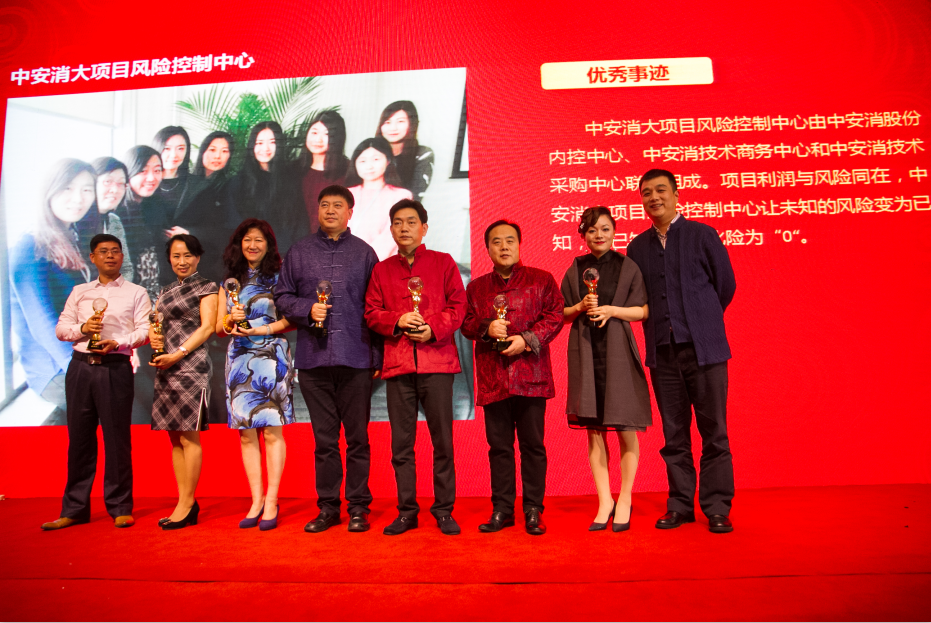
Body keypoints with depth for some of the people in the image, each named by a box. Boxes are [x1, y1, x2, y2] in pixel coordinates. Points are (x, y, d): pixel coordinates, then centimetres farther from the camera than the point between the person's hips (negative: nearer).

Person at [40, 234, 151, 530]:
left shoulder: (136, 293, 9)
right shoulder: (79, 292, 19)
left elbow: (145, 330, -2)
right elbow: (60, 328, 13)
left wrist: (117, 342, -17)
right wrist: (83, 328, -7)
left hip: (115, 368, -3)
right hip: (80, 367, 3)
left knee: (117, 438, -2)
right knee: (79, 437, 5)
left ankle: (120, 508, 7)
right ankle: (74, 509, 14)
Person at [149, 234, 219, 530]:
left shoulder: (205, 288, 3)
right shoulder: (165, 292, 21)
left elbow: (207, 327, -7)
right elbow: (156, 325, 23)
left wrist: (177, 355, -15)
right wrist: (153, 336, -1)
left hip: (191, 366, -7)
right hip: (166, 370, 7)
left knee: (189, 437, -7)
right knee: (175, 438, 6)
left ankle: (187, 503, -2)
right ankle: (185, 503, 11)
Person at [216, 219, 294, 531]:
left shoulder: (278, 278, 3)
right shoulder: (230, 283, 16)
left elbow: (292, 319, -4)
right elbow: (218, 327, 15)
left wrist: (260, 330, -14)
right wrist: (230, 320, -6)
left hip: (271, 357, -4)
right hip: (239, 359, 4)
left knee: (272, 430, -5)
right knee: (246, 432, 3)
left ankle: (271, 501, 1)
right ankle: (256, 500, 11)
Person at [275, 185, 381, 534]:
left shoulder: (364, 253, 9)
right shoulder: (300, 252, 13)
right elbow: (282, 296, 13)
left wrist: (378, 357, -1)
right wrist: (307, 309, -8)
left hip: (356, 359, -1)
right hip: (313, 358, 2)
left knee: (357, 436, 4)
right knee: (324, 438, 8)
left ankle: (358, 507, 15)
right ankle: (327, 507, 19)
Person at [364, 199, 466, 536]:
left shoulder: (443, 262, 9)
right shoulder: (382, 269, 16)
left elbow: (458, 305, 3)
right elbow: (371, 312, 11)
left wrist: (433, 328, -12)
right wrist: (397, 321, -8)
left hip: (437, 360, -2)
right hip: (397, 364, 2)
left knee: (442, 439, 0)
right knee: (401, 441, 5)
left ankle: (444, 510, 13)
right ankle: (406, 511, 16)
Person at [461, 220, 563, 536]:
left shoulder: (542, 280, 8)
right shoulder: (476, 287, 15)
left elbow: (555, 316, 1)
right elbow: (466, 323, 12)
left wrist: (527, 339, -12)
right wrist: (486, 328, -9)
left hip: (531, 374, -2)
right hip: (492, 377, 2)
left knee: (533, 444, 2)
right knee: (499, 445, 7)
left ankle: (533, 510, 13)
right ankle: (502, 509, 17)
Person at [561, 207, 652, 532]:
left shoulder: (627, 267, 5)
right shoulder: (575, 270, 10)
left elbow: (643, 311, 3)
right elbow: (562, 314, 12)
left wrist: (611, 310, -11)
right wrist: (581, 307, -7)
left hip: (617, 351, -2)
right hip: (585, 352, 2)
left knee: (625, 428, -1)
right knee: (594, 429, 3)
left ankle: (624, 500, 14)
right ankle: (604, 501, 13)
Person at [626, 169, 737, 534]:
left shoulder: (702, 235, 3)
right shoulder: (637, 248, 11)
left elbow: (726, 285, 7)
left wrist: (701, 322, 11)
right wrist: (660, 326, 8)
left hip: (704, 348, -3)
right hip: (662, 352, 3)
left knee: (714, 431, 1)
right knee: (674, 433, 8)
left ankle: (717, 508, 12)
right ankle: (680, 504, 18)